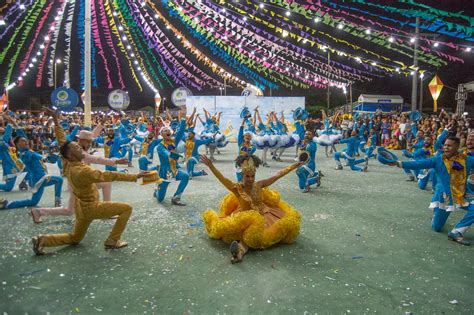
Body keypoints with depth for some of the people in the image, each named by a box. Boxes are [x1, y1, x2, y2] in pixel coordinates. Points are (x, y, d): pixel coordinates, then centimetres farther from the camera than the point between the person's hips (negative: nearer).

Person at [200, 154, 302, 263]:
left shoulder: (259, 185, -5)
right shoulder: (237, 188, -14)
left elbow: (277, 175, -1)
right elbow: (223, 179, -30)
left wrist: (293, 166, 2)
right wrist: (211, 166, -45)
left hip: (262, 214, 5)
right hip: (245, 216, -5)